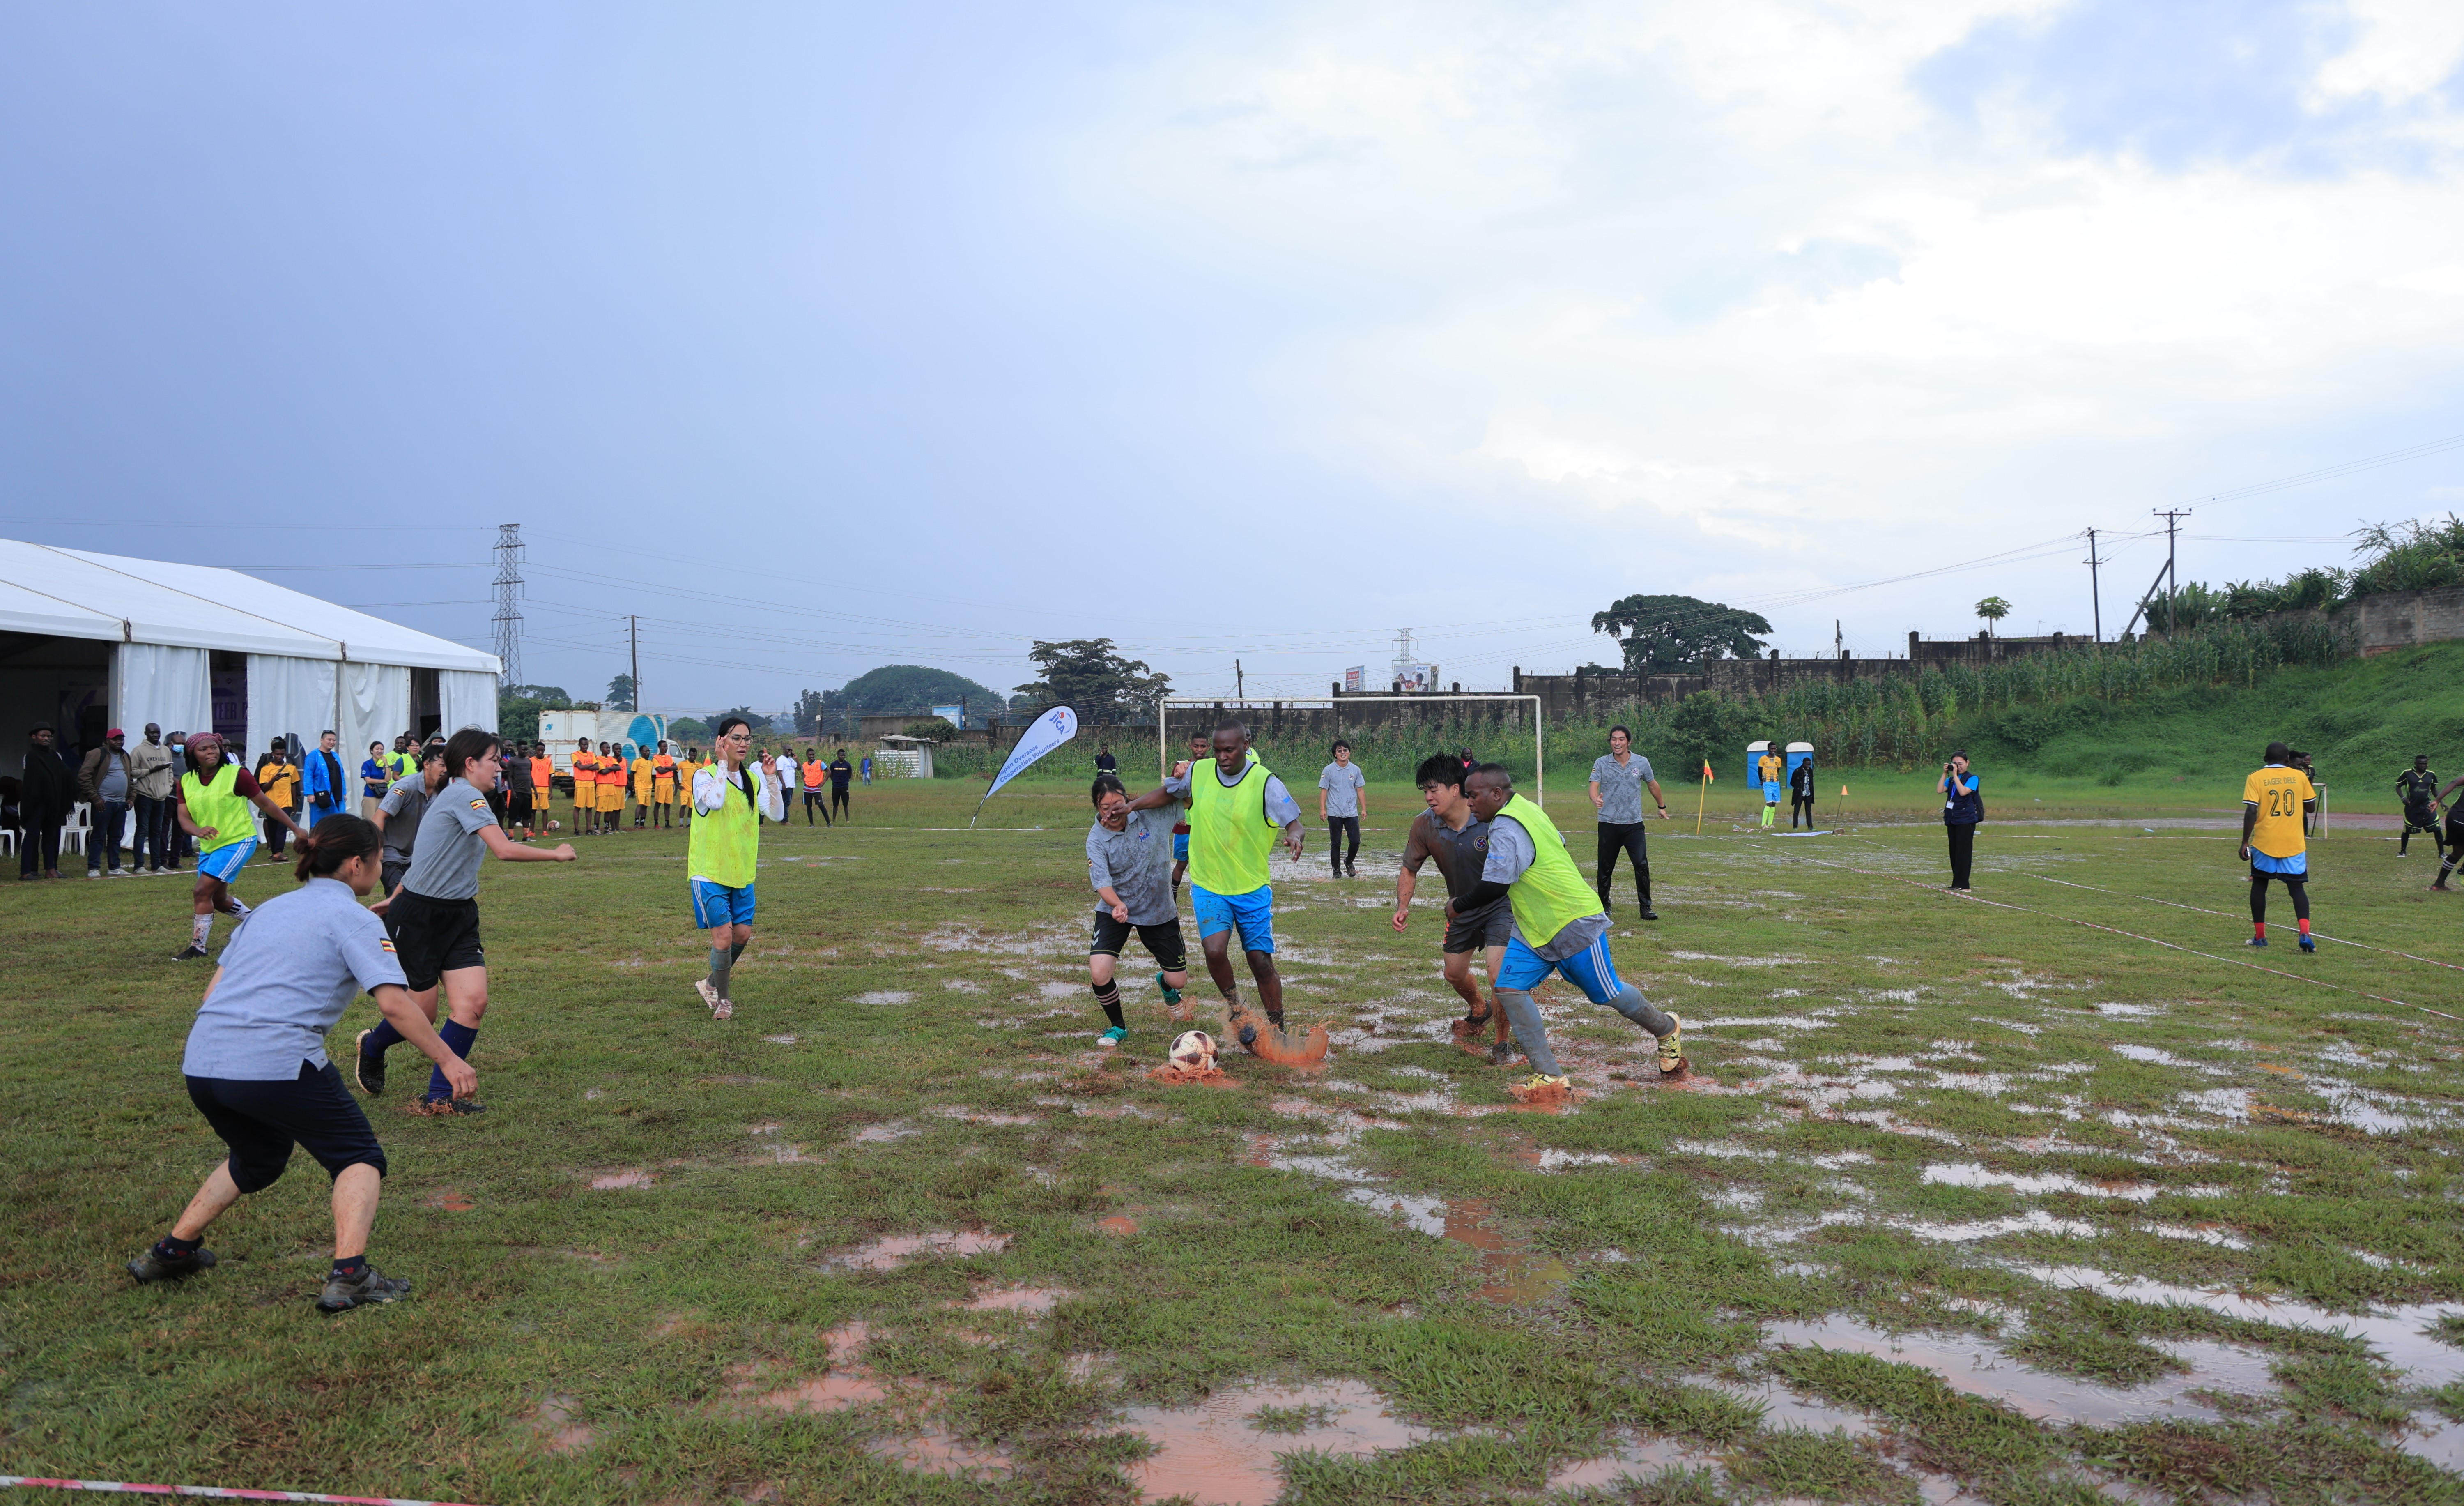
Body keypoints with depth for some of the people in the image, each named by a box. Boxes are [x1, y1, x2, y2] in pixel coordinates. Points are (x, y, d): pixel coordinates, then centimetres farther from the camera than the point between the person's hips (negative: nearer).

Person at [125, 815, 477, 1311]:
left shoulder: (271, 908, 21)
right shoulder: (353, 919, -1)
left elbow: (214, 990, 23)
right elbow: (394, 1003, -11)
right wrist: (447, 1059, -7)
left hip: (201, 1061, 8)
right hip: (276, 1063, -8)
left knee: (258, 1159, 32)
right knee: (359, 1158, 6)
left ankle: (171, 1252, 38)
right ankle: (348, 1276, -9)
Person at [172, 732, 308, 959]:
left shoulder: (237, 775, -13)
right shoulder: (186, 781, 1)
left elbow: (266, 805, -6)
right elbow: (183, 817, -5)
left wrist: (296, 829, -3)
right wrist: (198, 830, -29)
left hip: (238, 842, -7)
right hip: (208, 847, 7)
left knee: (202, 892, -14)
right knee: (218, 899, 17)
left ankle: (197, 946, -2)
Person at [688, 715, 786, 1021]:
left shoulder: (753, 778, 7)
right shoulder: (705, 776, -9)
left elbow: (777, 814, 0)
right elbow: (715, 800, -31)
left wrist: (772, 779, -10)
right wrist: (723, 762, -23)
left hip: (743, 872, 6)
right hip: (709, 871, -6)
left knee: (743, 934, 7)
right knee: (723, 935, -9)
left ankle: (712, 983, 31)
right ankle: (723, 999, 10)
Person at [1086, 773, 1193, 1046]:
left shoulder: (1152, 814, -13)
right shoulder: (1097, 839, -17)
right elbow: (1102, 883, -27)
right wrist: (1118, 905, -49)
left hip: (1159, 910, 2)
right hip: (1115, 910, -2)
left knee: (1179, 981, 8)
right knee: (1099, 974, -21)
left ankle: (1166, 985, 49)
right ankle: (1118, 1027, 9)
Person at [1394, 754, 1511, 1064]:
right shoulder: (1424, 825, -15)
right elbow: (1410, 870, 0)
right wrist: (1403, 907, -15)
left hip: (1500, 904, -5)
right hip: (1461, 907, 5)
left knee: (1500, 978, -19)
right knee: (1454, 974, 20)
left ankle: (1501, 1044, 6)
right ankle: (1479, 1010, 55)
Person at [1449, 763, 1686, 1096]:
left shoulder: (1507, 829, -26)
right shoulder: (1525, 809, 5)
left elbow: (1493, 888, -32)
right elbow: (1557, 846, 18)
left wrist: (1458, 907, -13)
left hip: (1575, 925, -10)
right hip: (1534, 930, 10)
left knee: (1607, 995, 8)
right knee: (1509, 989, -5)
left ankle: (1668, 1031, 37)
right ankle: (1549, 1076, -3)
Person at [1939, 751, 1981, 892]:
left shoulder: (1972, 779, -4)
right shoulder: (1951, 779, 14)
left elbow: (1963, 792, -21)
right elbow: (1940, 790, -2)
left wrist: (1955, 775, -17)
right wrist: (1945, 773, -4)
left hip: (1966, 820, -7)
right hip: (1952, 819, 7)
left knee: (1963, 852, -8)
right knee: (1954, 852, 9)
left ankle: (1962, 885, -8)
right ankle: (1957, 884, 15)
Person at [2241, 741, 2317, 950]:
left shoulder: (2256, 779, -4)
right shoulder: (2299, 776, 3)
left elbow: (2251, 812, -12)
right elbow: (2311, 807, 11)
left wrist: (2245, 842, -8)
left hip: (2264, 843, -1)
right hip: (2294, 844, 1)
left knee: (2259, 885, 13)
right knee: (2297, 888, 5)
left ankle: (2259, 936, 15)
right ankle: (2305, 933, -14)